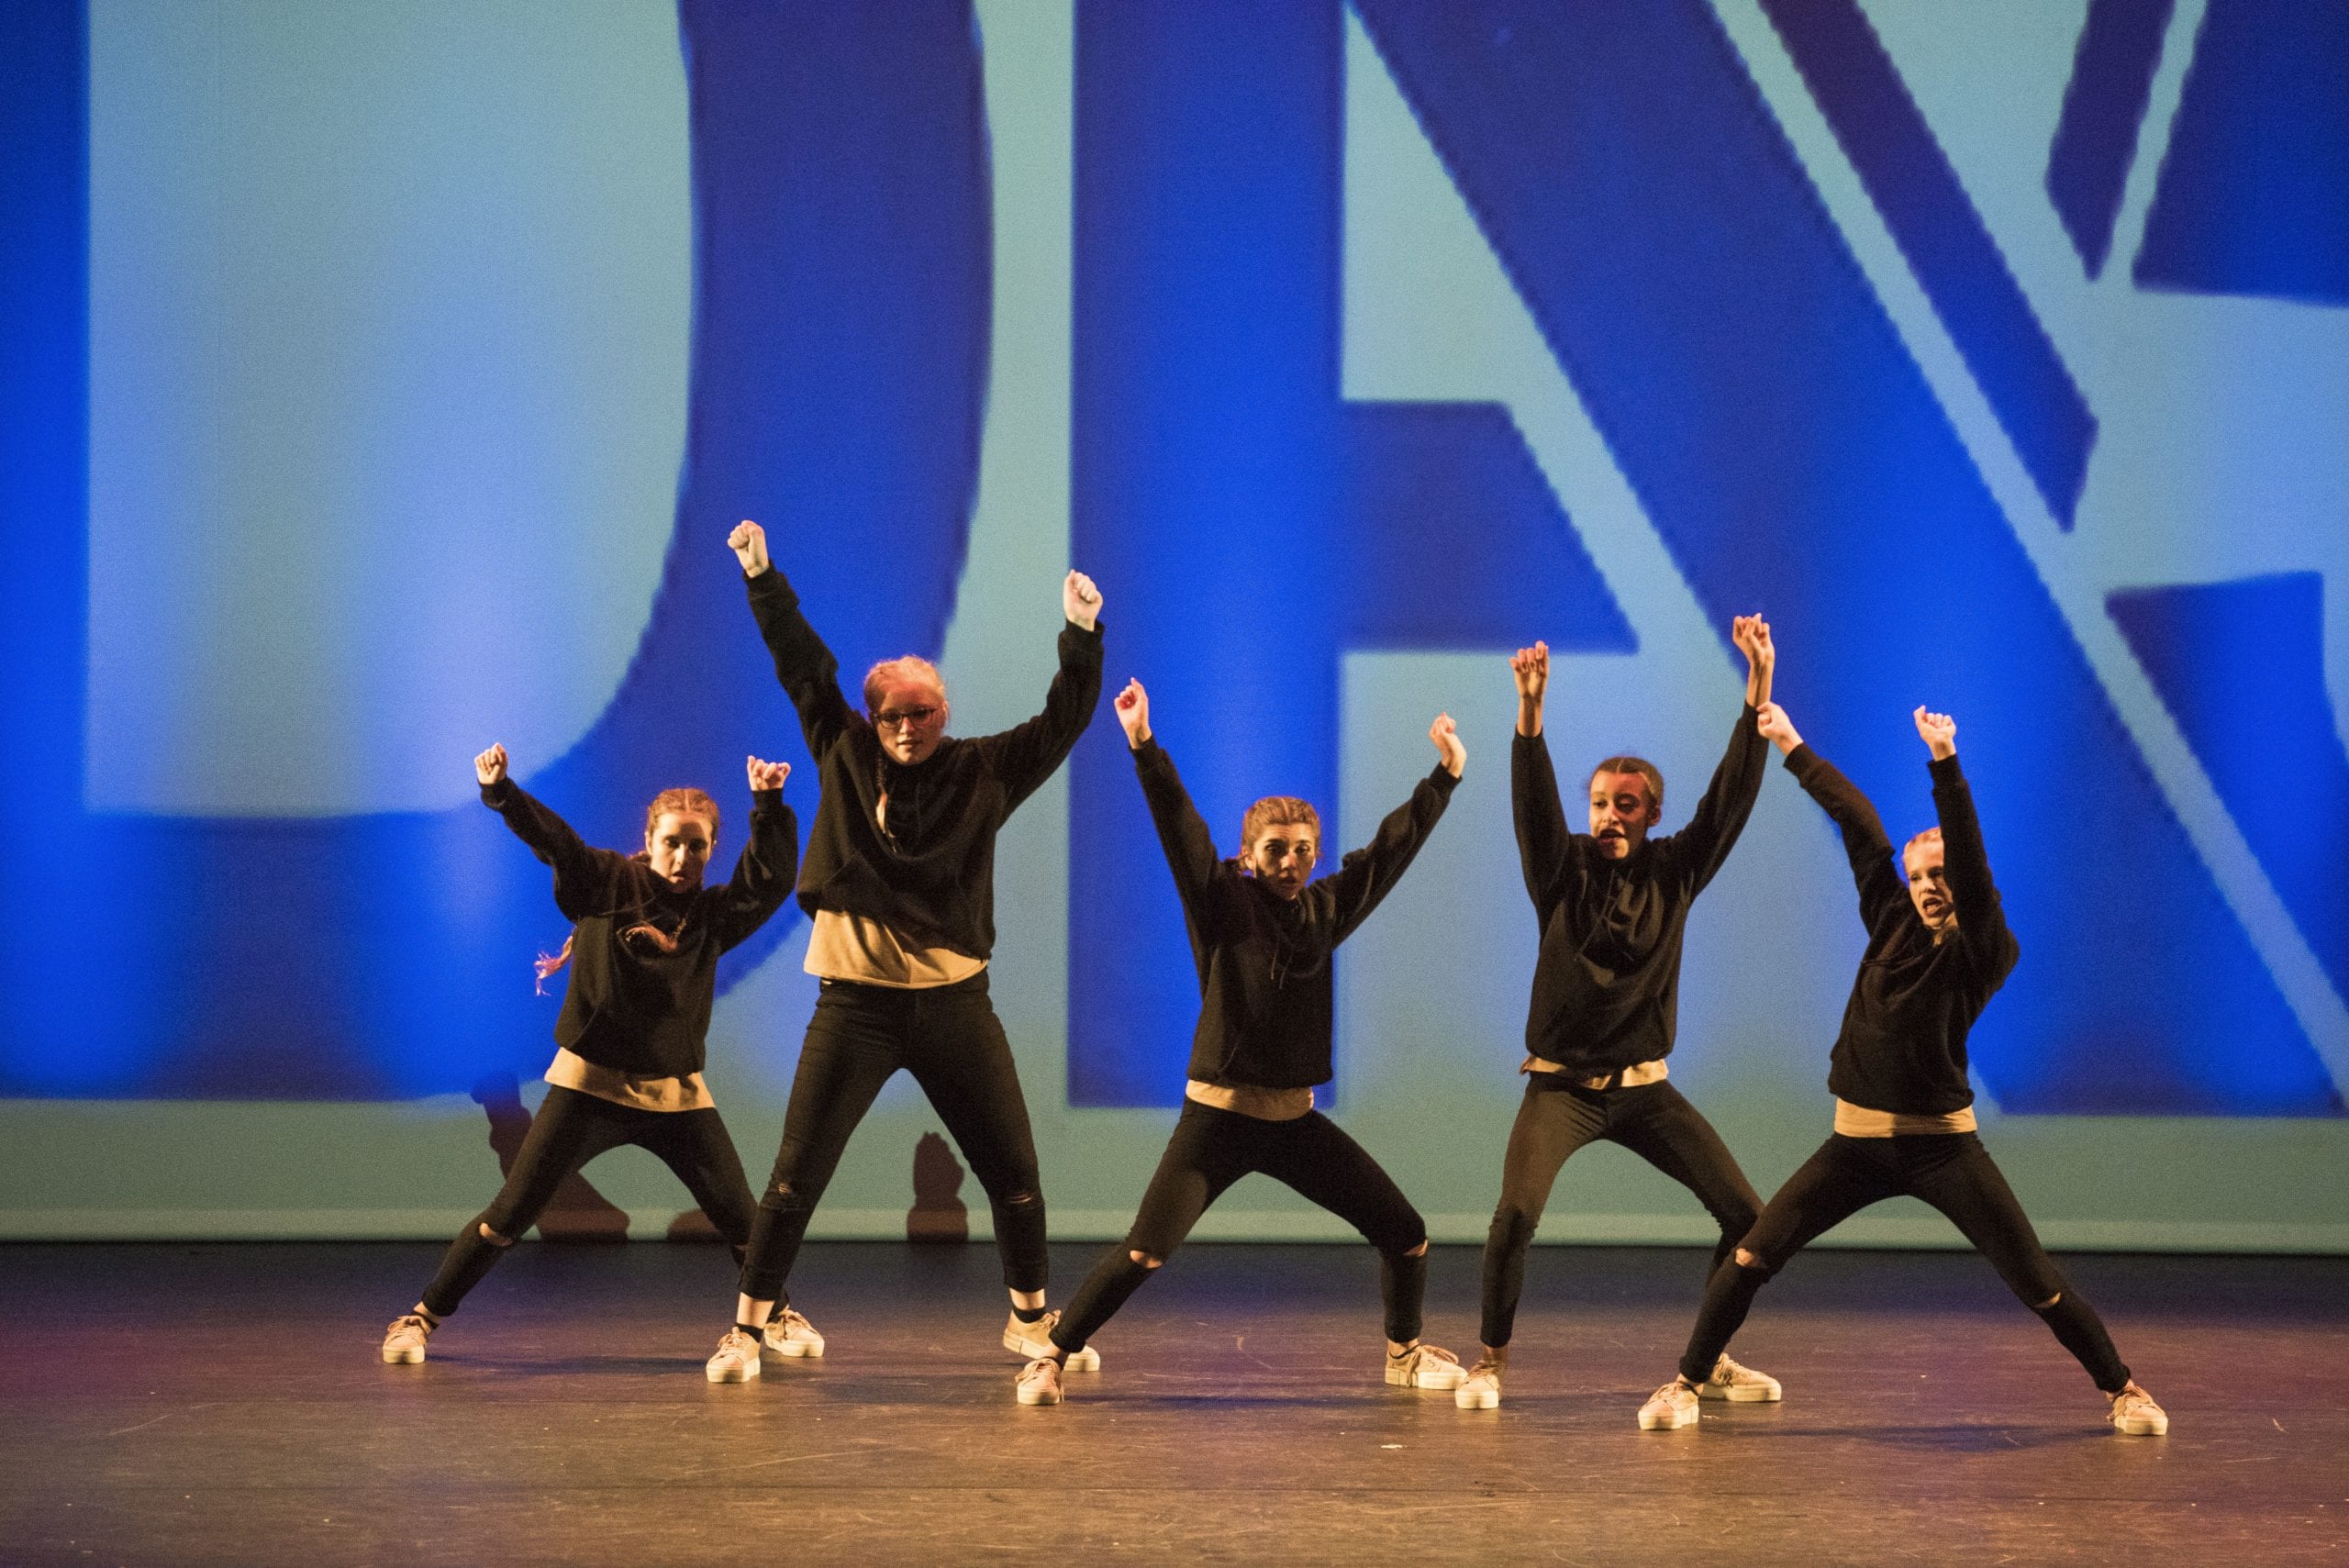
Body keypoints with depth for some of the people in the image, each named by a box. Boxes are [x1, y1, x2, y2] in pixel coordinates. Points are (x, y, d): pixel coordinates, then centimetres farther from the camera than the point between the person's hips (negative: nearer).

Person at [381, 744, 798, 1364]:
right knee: (511, 1214, -4)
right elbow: (550, 838, -15)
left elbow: (770, 878, -11)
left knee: (741, 1218, 0)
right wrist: (500, 790, -31)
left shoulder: (713, 914, 4)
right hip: (591, 1083, -2)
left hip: (676, 1091, 2)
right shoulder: (606, 884, -2)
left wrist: (769, 807, -24)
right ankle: (421, 1317, 8)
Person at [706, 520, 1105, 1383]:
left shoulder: (982, 773, 4)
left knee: (1013, 1172, 5)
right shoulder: (843, 754, 3)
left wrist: (1082, 637, -13)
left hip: (954, 1003, 1)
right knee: (796, 1176, -2)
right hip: (856, 1003, -1)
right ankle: (752, 1326, 8)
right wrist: (763, 579, -4)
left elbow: (1062, 722, -1)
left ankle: (1031, 1318, 24)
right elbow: (802, 662, 2)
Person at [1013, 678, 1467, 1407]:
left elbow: (1392, 847, 9)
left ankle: (1404, 1350, 30)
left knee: (1405, 1233, 6)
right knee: (1143, 1254, -17)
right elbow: (1181, 831, -17)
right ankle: (1051, 1356, -3)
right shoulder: (1223, 907, -6)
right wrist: (1145, 749, -27)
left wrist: (1444, 778, 7)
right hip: (1217, 1119, -5)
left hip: (1295, 1121, 5)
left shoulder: (1325, 913, 6)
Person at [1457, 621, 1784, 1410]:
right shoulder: (1564, 869, -2)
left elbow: (1731, 794, -6)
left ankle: (1712, 1359, 13)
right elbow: (1532, 797, -19)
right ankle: (1490, 1361, -6)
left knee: (1745, 1213, -5)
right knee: (1516, 1213, -24)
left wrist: (1759, 687, -17)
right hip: (1562, 1086, -3)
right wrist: (1530, 708, -36)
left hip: (1645, 1088, 3)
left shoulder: (1674, 871, 3)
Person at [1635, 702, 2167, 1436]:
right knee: (1750, 1257, -5)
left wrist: (1945, 764, -34)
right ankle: (1686, 1382, 8)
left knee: (2038, 1284, -3)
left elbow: (1972, 865, -23)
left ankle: (2120, 1388, 16)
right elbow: (1859, 822, 10)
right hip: (1858, 1142, 4)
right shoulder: (1892, 924, 5)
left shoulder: (1981, 954, -8)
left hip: (1941, 1145, -4)